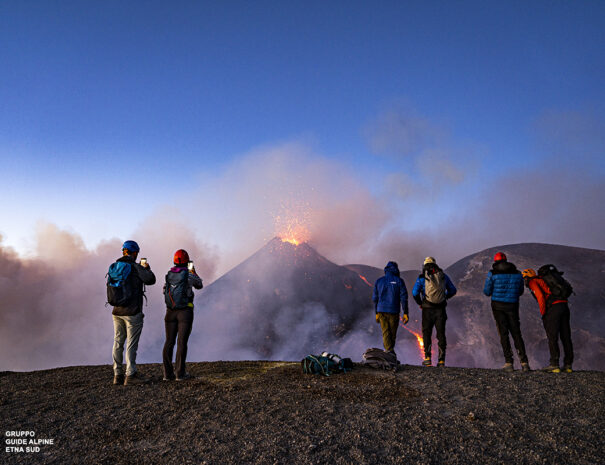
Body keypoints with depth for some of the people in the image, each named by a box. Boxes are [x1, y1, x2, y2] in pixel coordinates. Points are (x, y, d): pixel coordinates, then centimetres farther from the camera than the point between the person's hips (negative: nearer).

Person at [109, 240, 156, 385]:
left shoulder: (114, 267, 7)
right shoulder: (135, 267, -12)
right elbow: (150, 280, -12)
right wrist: (147, 268, 7)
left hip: (117, 311, 6)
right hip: (132, 312, -6)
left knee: (118, 342, 12)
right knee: (132, 344, -1)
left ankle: (118, 375, 17)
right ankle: (130, 375, 0)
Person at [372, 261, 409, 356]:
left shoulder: (379, 281, 5)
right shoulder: (399, 281, -2)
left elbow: (374, 298, 7)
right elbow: (403, 298, -6)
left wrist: (376, 313, 15)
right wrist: (405, 313, -2)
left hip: (381, 310, 2)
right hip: (394, 311, -1)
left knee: (385, 332, 4)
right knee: (393, 333, 13)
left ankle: (389, 351, -9)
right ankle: (390, 350, 22)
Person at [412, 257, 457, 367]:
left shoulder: (422, 277, -2)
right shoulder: (443, 276, 8)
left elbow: (415, 293, -10)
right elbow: (453, 290, 15)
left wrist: (420, 303, 5)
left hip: (428, 309, -2)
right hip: (441, 309, 2)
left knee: (426, 333, 9)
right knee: (441, 334, 9)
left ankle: (427, 358, 2)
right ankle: (441, 360, 9)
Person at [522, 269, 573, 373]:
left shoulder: (532, 282, 4)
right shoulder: (542, 280, 29)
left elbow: (540, 296, -12)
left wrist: (543, 314, -5)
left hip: (553, 308, -8)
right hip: (564, 305, 8)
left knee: (552, 337, -3)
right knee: (566, 337, 10)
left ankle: (554, 365, -3)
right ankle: (568, 365, 14)